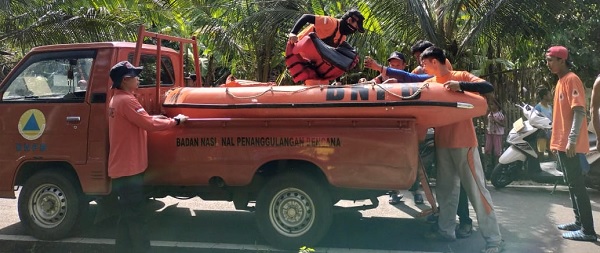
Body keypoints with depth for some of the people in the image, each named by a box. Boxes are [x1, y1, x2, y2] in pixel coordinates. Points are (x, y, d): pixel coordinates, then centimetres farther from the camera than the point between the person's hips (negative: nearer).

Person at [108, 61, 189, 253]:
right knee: (135, 217, -5)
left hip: (121, 168, 10)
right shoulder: (126, 100, -18)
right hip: (129, 168, -10)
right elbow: (149, 125, -21)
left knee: (127, 216, 15)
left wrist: (151, 118, 10)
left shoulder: (116, 99, 15)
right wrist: (175, 121, -11)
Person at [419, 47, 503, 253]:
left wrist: (461, 85, -28)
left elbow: (488, 87, -16)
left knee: (476, 189, -4)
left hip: (463, 141, -6)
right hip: (441, 143, 6)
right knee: (445, 188, 13)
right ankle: (446, 229, 25)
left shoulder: (461, 76, -4)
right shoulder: (429, 84, 10)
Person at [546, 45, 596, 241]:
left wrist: (572, 140, -25)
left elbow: (579, 111, -19)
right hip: (562, 143, 10)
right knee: (572, 184, 14)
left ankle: (588, 230, -4)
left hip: (570, 144, -10)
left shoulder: (571, 79, -11)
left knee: (577, 185, -8)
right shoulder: (560, 81, 17)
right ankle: (579, 222, 22)